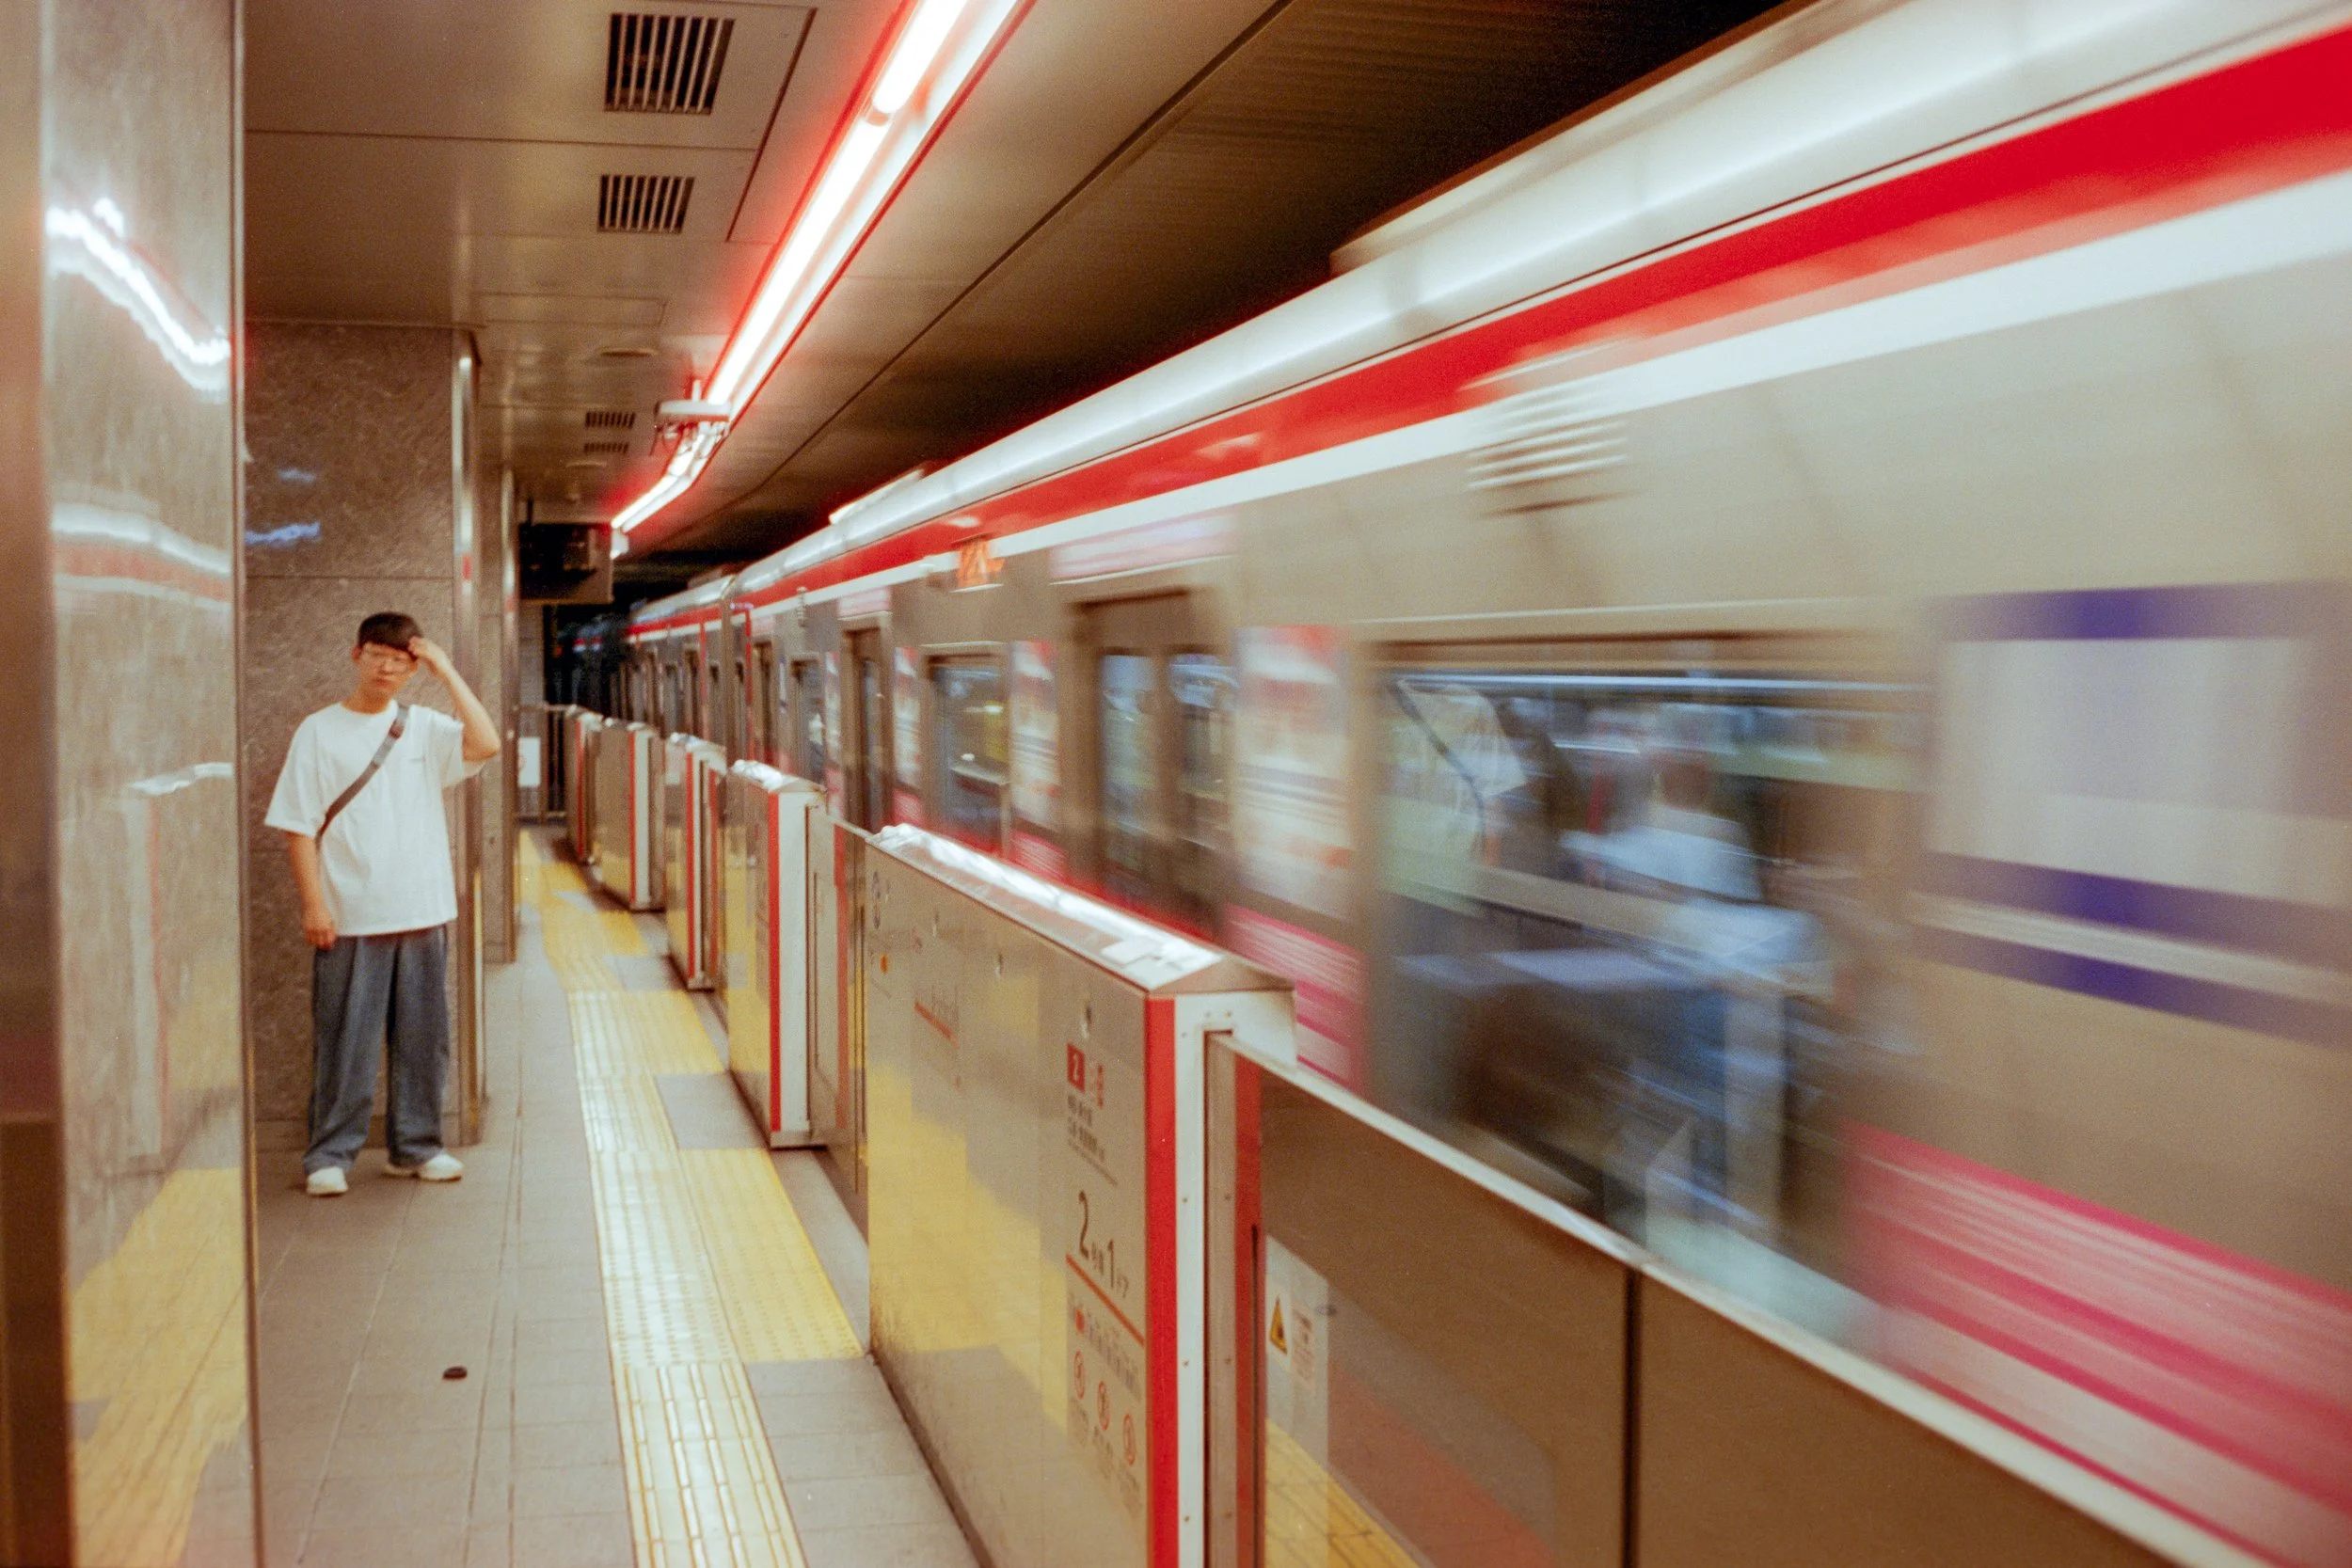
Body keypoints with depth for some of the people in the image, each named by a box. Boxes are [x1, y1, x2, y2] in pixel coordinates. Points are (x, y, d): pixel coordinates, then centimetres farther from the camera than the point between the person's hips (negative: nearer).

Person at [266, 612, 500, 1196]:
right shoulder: (320, 732, 0)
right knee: (345, 1042, 1)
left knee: (423, 1038, 10)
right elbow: (299, 826, -2)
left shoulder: (424, 727, 6)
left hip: (423, 912, 3)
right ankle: (330, 1154, 12)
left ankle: (414, 1146, 22)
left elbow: (485, 744, -13)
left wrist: (447, 672, -9)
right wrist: (313, 904, -9)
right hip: (350, 918, -3)